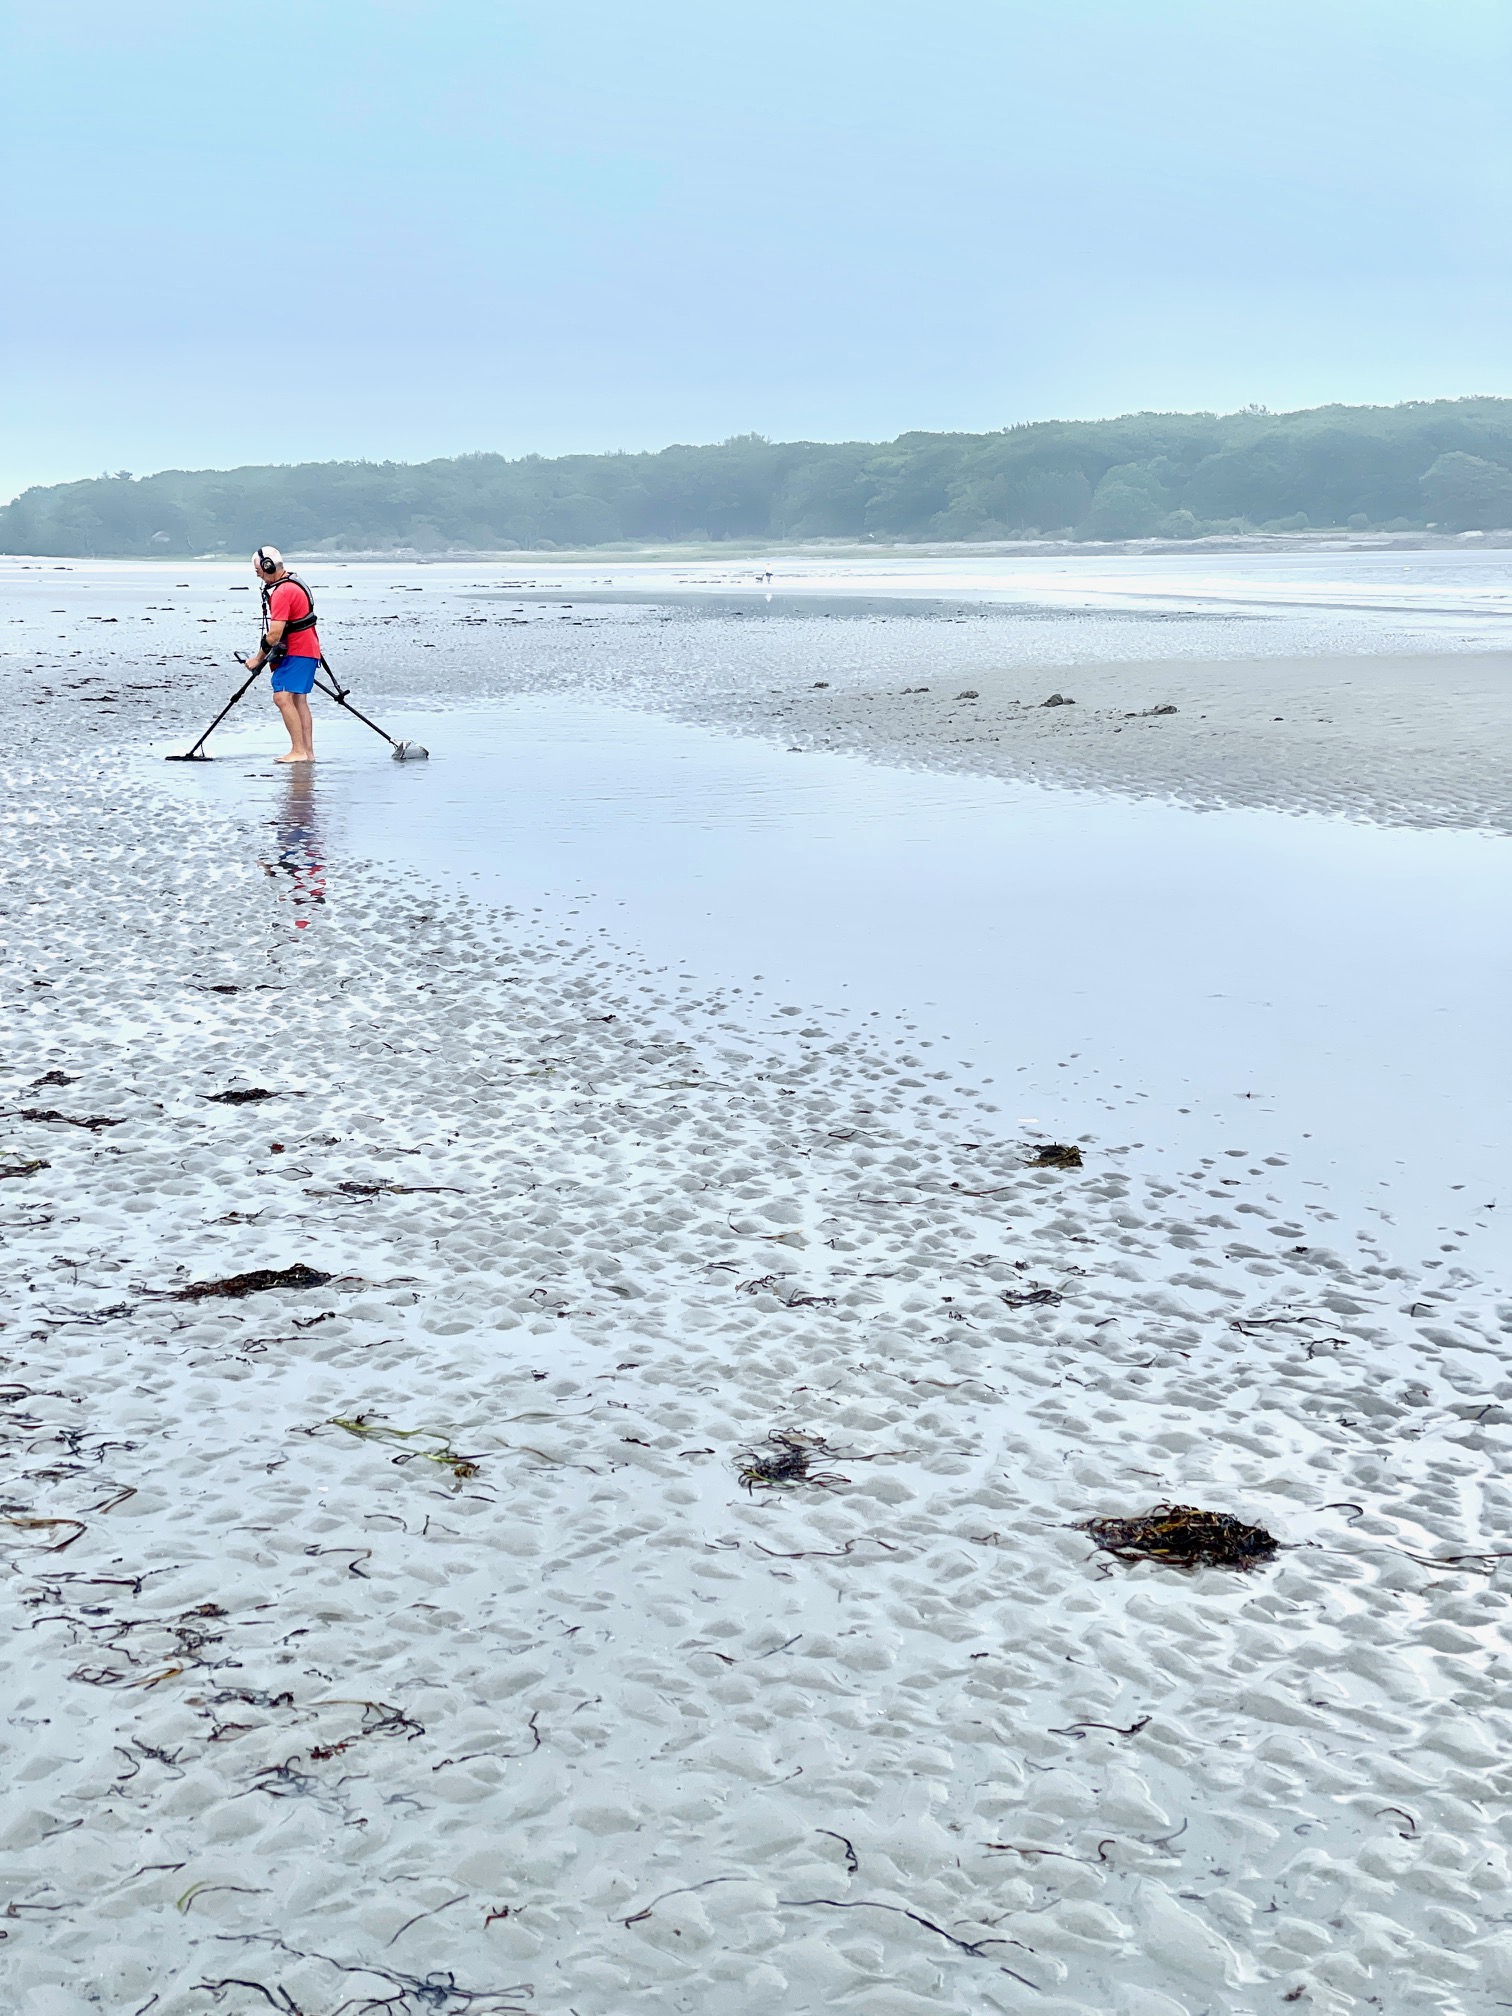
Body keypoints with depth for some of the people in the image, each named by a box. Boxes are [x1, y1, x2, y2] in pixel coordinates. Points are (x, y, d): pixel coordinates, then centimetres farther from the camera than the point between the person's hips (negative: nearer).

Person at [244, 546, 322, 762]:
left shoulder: (282, 592, -18)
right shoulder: (292, 583, 15)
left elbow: (274, 634, -21)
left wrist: (258, 658, -9)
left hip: (298, 653, -11)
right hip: (307, 649, 11)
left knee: (282, 697, -16)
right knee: (298, 700, 10)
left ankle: (298, 751, -19)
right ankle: (308, 752, 11)